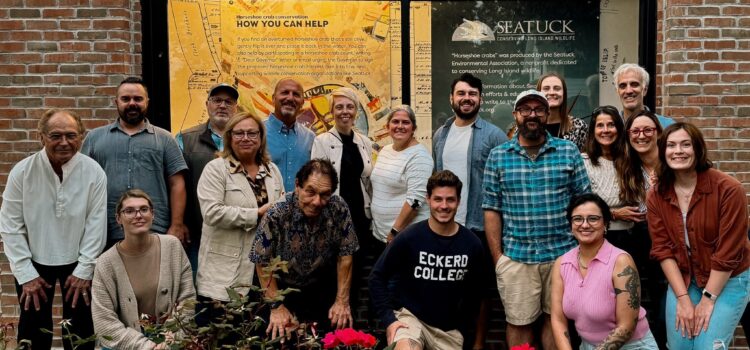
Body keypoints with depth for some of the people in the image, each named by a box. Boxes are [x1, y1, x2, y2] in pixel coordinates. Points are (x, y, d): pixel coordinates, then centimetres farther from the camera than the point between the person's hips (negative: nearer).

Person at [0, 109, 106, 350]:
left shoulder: (94, 172, -12)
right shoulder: (22, 172, -12)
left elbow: (96, 224, -8)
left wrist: (84, 270, -9)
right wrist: (26, 274, -10)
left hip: (77, 261, 0)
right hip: (34, 261, 0)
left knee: (80, 330, 9)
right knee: (33, 330, 10)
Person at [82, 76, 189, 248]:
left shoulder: (164, 139, 9)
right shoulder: (94, 137, 11)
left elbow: (176, 184, 5)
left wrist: (176, 226, -3)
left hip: (156, 234, 0)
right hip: (107, 236, 1)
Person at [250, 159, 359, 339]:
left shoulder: (339, 209, -21)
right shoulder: (276, 214, -27)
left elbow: (345, 255, -11)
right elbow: (263, 263, -16)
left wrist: (342, 301, -12)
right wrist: (277, 306, -16)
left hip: (324, 289, 2)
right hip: (284, 289, -2)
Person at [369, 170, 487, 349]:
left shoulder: (472, 244, -5)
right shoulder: (409, 238, -13)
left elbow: (475, 290, 10)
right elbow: (377, 277, -5)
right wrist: (388, 319, -11)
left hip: (449, 328, 4)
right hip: (409, 315, -4)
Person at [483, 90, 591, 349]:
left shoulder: (569, 151, 3)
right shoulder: (498, 156, 2)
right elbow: (492, 209, 2)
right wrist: (497, 257, -2)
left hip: (563, 254, 1)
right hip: (515, 257, 0)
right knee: (519, 323, 8)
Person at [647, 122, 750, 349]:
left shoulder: (728, 189, -19)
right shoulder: (656, 196, -6)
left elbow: (729, 251, -17)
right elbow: (662, 249, -6)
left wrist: (708, 300, -15)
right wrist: (683, 298, -11)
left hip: (728, 281, -4)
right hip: (681, 280, 4)